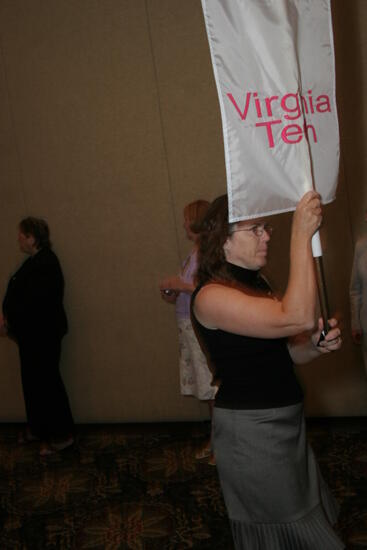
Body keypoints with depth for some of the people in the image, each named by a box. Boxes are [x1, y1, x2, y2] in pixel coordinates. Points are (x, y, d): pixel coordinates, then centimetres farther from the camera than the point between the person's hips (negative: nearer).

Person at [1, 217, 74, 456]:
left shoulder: (45, 264, -22)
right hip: (32, 333, 10)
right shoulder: (36, 261, 9)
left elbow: (31, 302, -25)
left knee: (47, 382, 1)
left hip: (44, 334, -10)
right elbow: (19, 295, 11)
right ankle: (38, 428, 33)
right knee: (32, 381, 18)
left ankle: (61, 435, 13)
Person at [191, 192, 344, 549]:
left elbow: (287, 353, 12)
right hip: (250, 429, -9)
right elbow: (298, 317, -33)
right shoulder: (211, 296, -21)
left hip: (285, 423, 9)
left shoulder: (256, 284, 7)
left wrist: (316, 345, -10)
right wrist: (301, 235, -30)